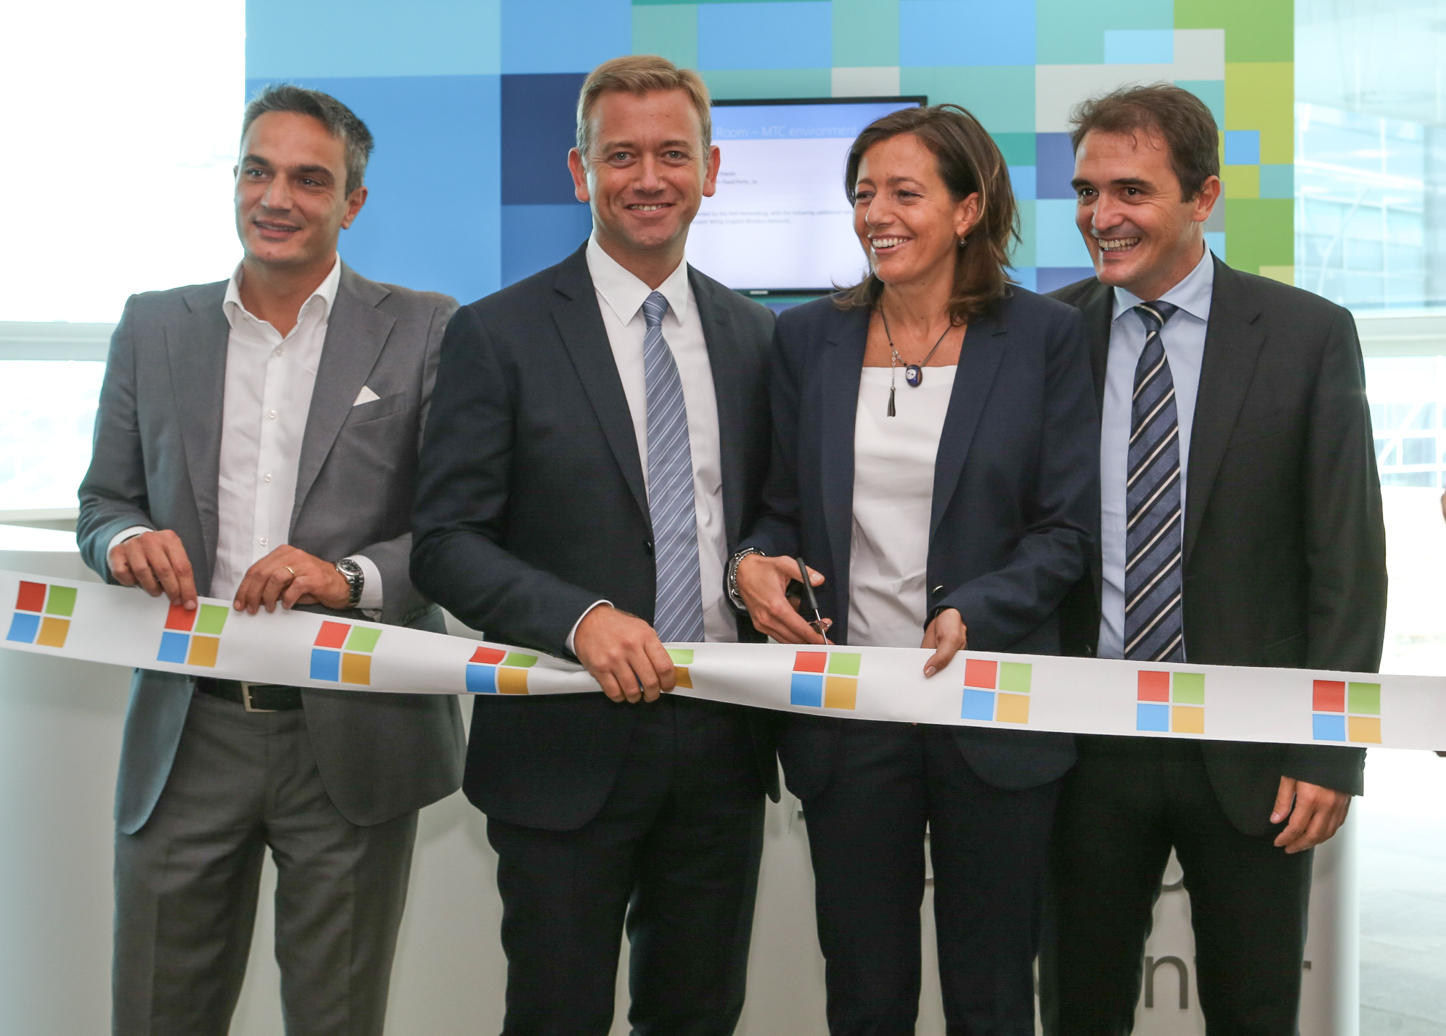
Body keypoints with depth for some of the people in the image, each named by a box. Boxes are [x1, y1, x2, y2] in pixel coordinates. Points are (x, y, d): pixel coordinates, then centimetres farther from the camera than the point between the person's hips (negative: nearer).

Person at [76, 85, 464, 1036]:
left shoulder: (424, 332, 0)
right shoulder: (154, 328, 9)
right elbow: (104, 500, 14)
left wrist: (354, 579, -21)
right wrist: (129, 538, -10)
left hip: (350, 738, -2)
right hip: (187, 734, 2)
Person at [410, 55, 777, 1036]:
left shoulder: (756, 335, 8)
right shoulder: (498, 335, -5)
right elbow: (447, 541, -9)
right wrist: (579, 618, -23)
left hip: (723, 741, 4)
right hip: (570, 744, -3)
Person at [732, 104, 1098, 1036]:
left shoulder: (1044, 337, -1)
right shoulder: (807, 339, 7)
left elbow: (1066, 528, -4)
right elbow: (781, 508, 11)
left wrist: (971, 615, -20)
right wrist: (753, 563, -12)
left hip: (990, 714, -2)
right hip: (845, 712, 2)